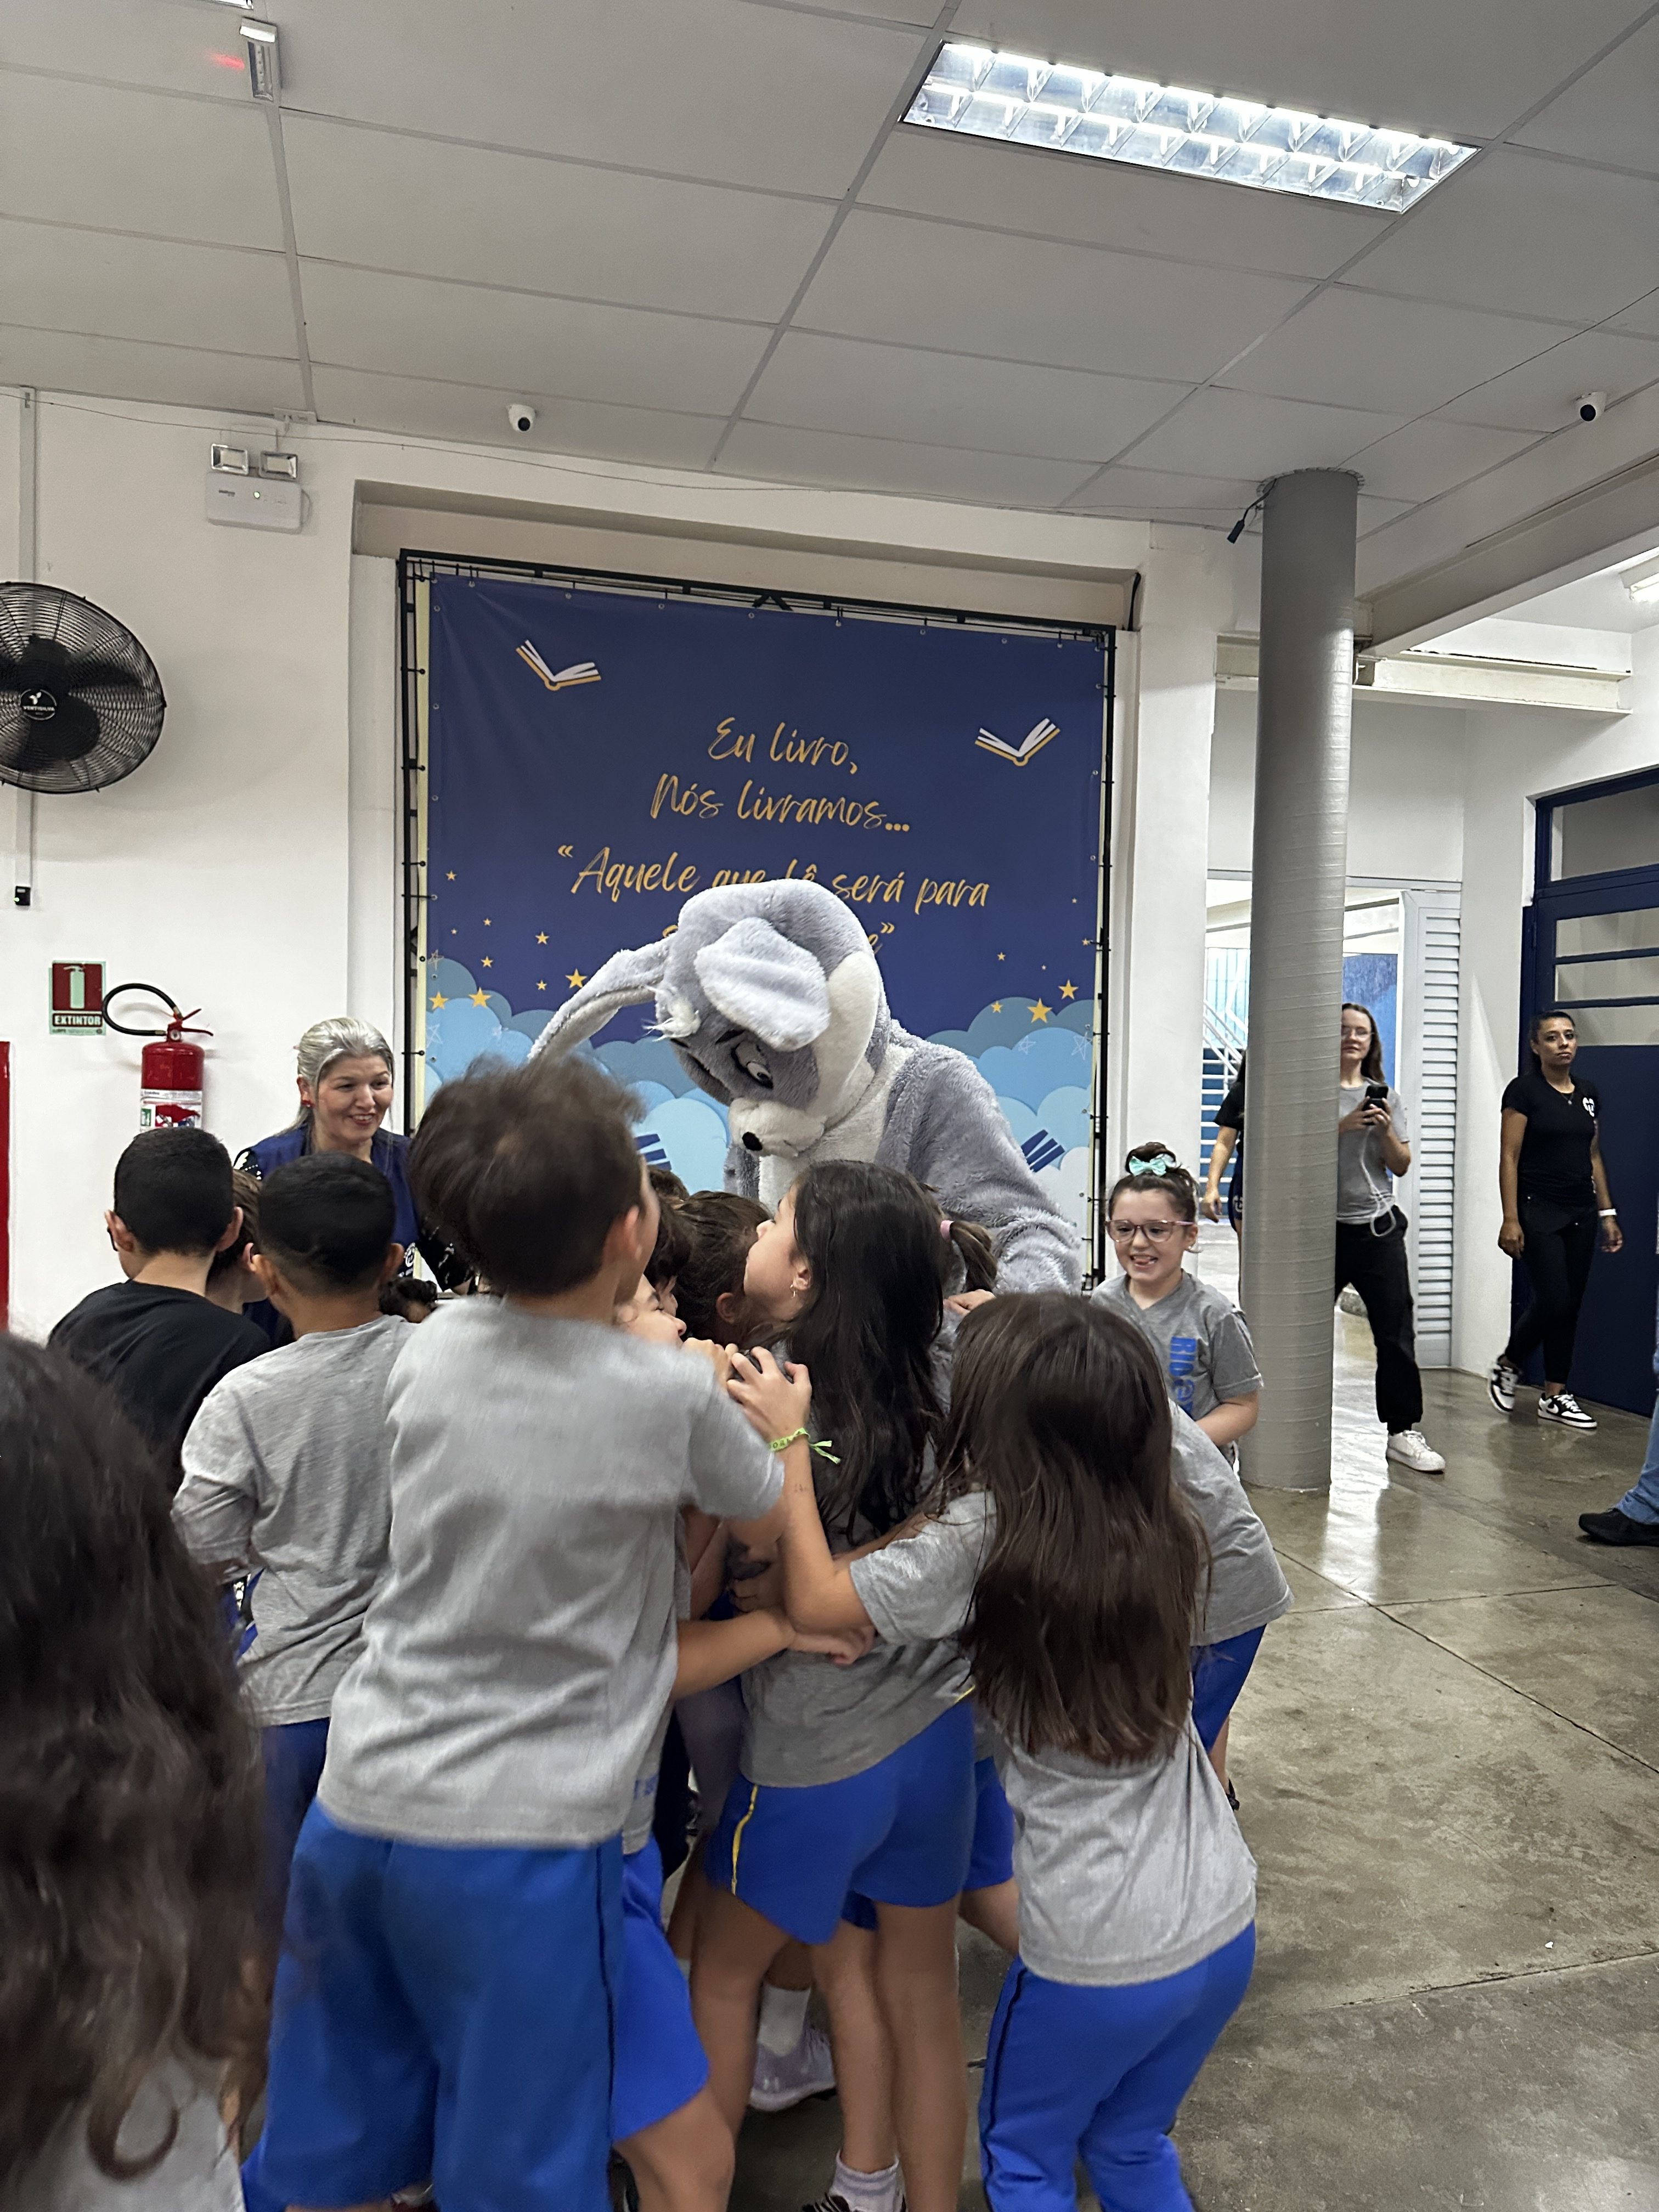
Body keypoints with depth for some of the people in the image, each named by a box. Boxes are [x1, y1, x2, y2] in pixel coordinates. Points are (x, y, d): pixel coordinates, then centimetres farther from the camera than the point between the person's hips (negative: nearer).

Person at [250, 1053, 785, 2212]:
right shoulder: (672, 1393, -16)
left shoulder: (434, 1346, -4)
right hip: (524, 1836, -4)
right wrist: (770, 1413, 19)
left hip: (360, 1805, 5)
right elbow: (763, 1503, 3)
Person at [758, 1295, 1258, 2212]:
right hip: (1224, 1928, 5)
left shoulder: (982, 1536, -21)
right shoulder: (1159, 1529, -3)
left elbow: (813, 1602, -14)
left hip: (1100, 1958, -5)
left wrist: (787, 1448, -7)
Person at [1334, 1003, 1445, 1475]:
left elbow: (1402, 1166, 9)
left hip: (1379, 1227, 3)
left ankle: (1403, 1430, 7)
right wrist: (1343, 1126, -16)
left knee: (1396, 1332, -1)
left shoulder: (1387, 1096, 11)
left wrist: (1386, 1131, -8)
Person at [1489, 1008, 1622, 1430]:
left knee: (1571, 1305, 7)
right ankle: (1506, 1365, 15)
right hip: (1539, 1210, -6)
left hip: (1581, 1214, 6)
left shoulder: (1589, 1092, 11)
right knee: (1553, 1300, -10)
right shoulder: (1525, 1090, -7)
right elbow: (1509, 1157, -11)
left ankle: (1555, 1396, 15)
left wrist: (1607, 1213, 12)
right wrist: (1510, 1220, -16)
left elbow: (1594, 1155, 16)